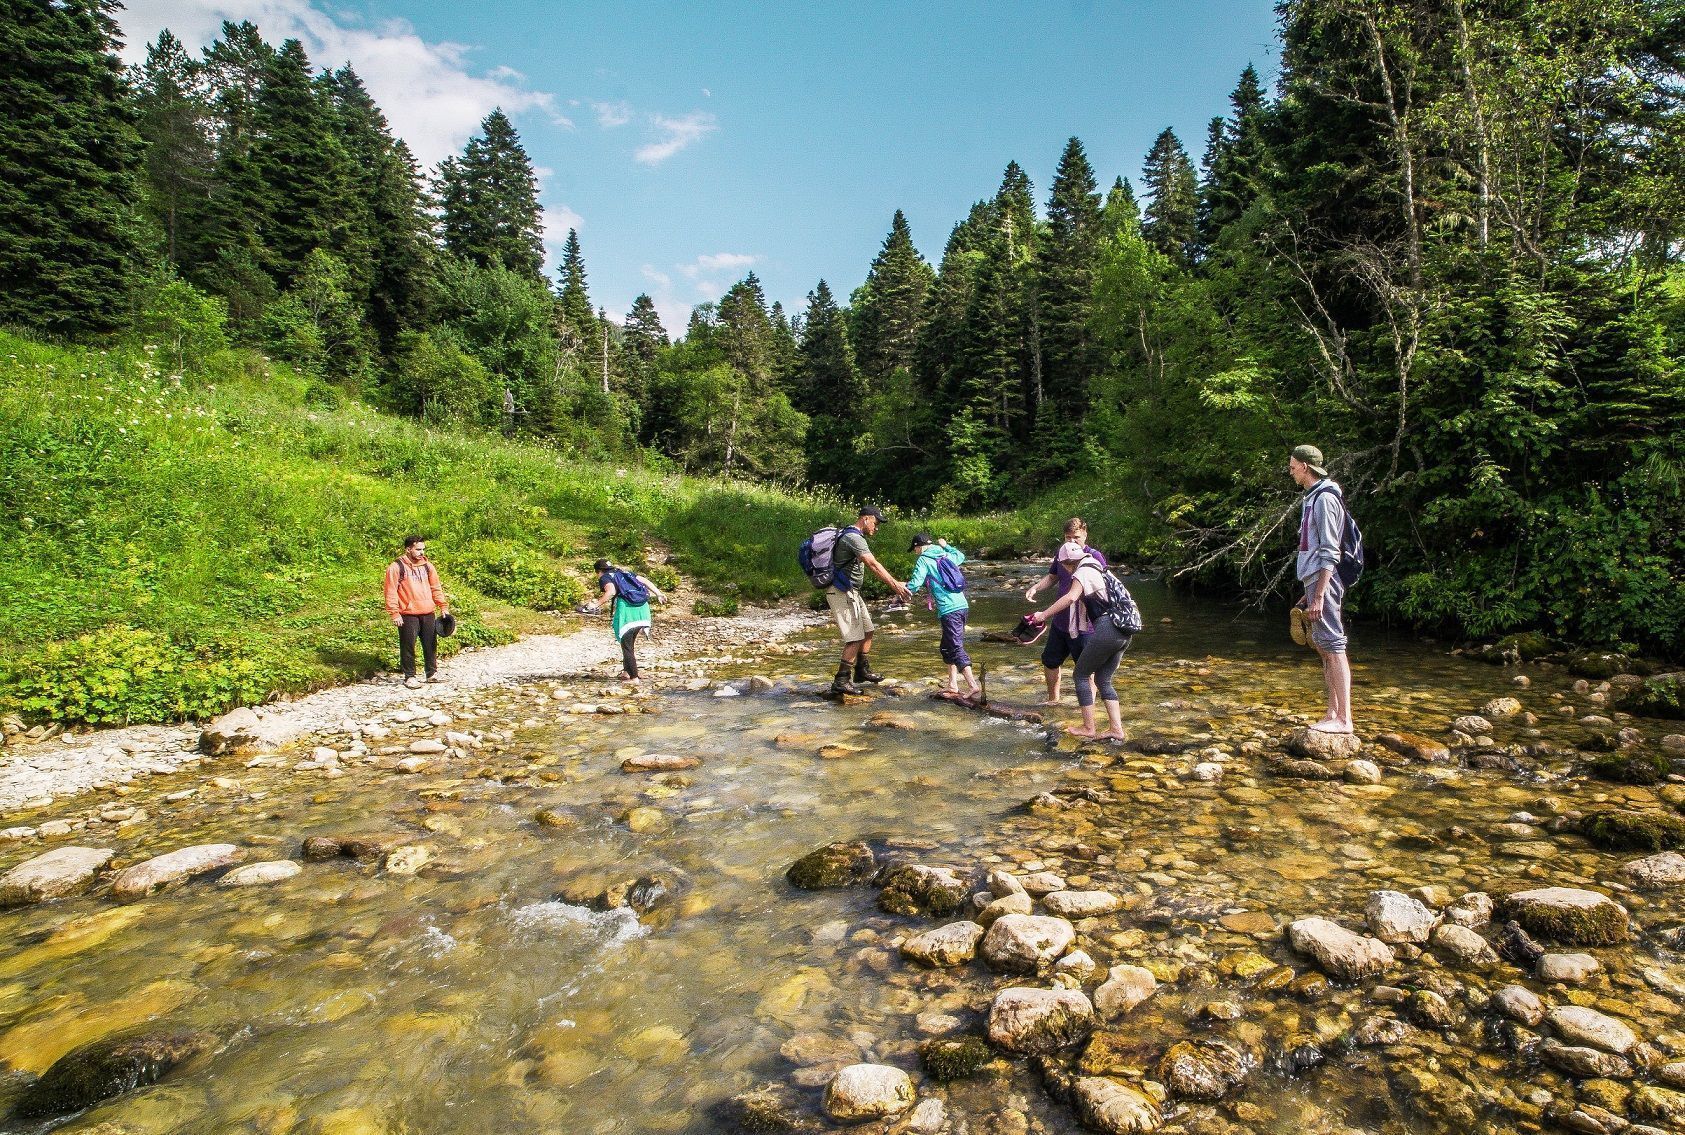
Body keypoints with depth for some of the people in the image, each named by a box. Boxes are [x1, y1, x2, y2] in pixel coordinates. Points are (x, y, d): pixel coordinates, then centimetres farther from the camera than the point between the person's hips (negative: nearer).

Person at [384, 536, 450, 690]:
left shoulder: (427, 565, 10)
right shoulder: (396, 567, -6)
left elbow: (436, 588, 15)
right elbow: (391, 593, -7)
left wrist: (443, 606, 9)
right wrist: (394, 614, -12)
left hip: (428, 614, 5)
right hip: (408, 615, -5)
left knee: (431, 644, 11)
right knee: (408, 647, 1)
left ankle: (432, 673, 24)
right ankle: (410, 677, 13)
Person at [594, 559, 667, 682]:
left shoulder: (604, 578, 8)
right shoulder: (625, 573, 28)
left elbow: (611, 591, -14)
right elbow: (645, 581, 19)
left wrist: (598, 604, -8)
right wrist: (658, 593, 20)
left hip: (627, 608, -6)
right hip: (642, 608, 6)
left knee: (626, 645, 4)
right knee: (630, 643, 21)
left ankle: (634, 677, 3)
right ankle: (627, 671, 26)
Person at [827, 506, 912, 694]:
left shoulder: (853, 536, 16)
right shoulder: (854, 537, -19)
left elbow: (873, 566, 17)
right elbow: (874, 565, -28)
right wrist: (895, 585, -31)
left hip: (851, 592, 11)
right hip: (842, 594, -11)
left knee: (867, 630, 17)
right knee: (855, 638, -9)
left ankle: (862, 671, 29)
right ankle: (841, 682, -4)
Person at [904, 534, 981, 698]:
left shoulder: (923, 560, -3)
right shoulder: (946, 555, 18)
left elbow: (915, 584, -11)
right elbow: (961, 556, 39)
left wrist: (902, 591, 8)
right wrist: (946, 545, 45)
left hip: (948, 609, -8)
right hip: (962, 605, 8)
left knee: (956, 649, -8)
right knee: (948, 647, 19)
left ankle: (974, 685, -16)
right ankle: (953, 685, 20)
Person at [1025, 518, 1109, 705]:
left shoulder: (1094, 556, -11)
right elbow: (1052, 577, 20)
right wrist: (1035, 587, 3)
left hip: (1083, 623, -7)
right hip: (1060, 621, 7)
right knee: (1050, 660, 17)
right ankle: (1053, 699, 36)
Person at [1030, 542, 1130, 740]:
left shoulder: (1083, 572, -4)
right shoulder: (1099, 570, 23)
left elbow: (1070, 597, -22)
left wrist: (1044, 615, -19)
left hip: (1106, 630, -9)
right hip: (1124, 632, 9)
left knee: (1081, 674, 6)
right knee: (1103, 680, 16)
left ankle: (1088, 728, 8)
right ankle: (1116, 729, 9)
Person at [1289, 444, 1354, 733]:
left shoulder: (1325, 498, -12)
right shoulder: (1313, 498, 18)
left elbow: (1329, 553, -17)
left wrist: (1318, 595, -21)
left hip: (1324, 581, -11)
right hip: (1315, 580, 11)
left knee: (1333, 647, -9)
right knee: (1322, 644, 13)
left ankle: (1344, 719, -7)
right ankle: (1333, 713, 20)